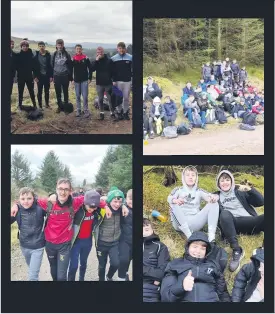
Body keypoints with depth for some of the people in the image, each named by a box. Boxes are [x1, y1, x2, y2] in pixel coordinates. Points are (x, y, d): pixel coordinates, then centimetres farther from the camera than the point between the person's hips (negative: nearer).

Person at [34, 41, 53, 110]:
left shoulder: (48, 55, -1)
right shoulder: (36, 55, -3)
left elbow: (50, 66, 0)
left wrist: (51, 76, -4)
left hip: (47, 75, 1)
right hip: (39, 76, -1)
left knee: (47, 91, 10)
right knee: (40, 91, 4)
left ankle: (47, 104, 22)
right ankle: (40, 105, 10)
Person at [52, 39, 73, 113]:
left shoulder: (67, 54, -1)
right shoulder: (54, 54, 4)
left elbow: (70, 65, 1)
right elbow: (52, 65, 8)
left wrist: (70, 76, -2)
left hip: (65, 76, -2)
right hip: (56, 76, 2)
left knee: (65, 92, 7)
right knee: (58, 93, 6)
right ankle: (59, 106, 18)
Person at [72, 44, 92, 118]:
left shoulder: (86, 58, -3)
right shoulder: (73, 59, 1)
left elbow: (90, 68, 0)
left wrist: (90, 78, -4)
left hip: (84, 80, -2)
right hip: (76, 80, 2)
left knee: (85, 96, -5)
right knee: (78, 96, 8)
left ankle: (86, 111, 4)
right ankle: (78, 110, 16)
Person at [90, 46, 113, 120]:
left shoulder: (109, 60, -4)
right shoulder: (95, 61, 3)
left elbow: (113, 71, 0)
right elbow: (91, 69, -12)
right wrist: (96, 61, -19)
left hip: (108, 83, -2)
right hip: (99, 83, 2)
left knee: (110, 99, 1)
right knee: (100, 99, 9)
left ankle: (112, 113, 9)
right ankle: (101, 113, 19)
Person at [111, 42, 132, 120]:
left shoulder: (130, 57, 2)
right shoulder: (113, 58, 2)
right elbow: (112, 71, 2)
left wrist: (132, 77, -1)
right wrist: (113, 80, -5)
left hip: (127, 81, 0)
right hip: (117, 81, 0)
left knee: (126, 98, 3)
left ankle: (126, 113, 14)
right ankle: (120, 112, 15)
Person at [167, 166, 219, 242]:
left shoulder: (199, 191, 17)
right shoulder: (178, 190, 11)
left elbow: (210, 197, 0)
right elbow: (169, 198, -10)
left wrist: (214, 197, -27)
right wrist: (176, 200, -35)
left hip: (195, 223, 2)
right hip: (180, 223, -2)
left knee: (214, 203, -13)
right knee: (173, 203, -26)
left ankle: (211, 236, -33)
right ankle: (189, 235, -35)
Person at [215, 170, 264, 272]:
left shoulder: (240, 191, 22)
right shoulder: (216, 196, 22)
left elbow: (260, 202, 12)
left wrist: (250, 189, -3)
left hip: (249, 222, 1)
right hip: (232, 224, -1)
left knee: (263, 218, -31)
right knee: (225, 213, -35)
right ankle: (236, 250, -39)